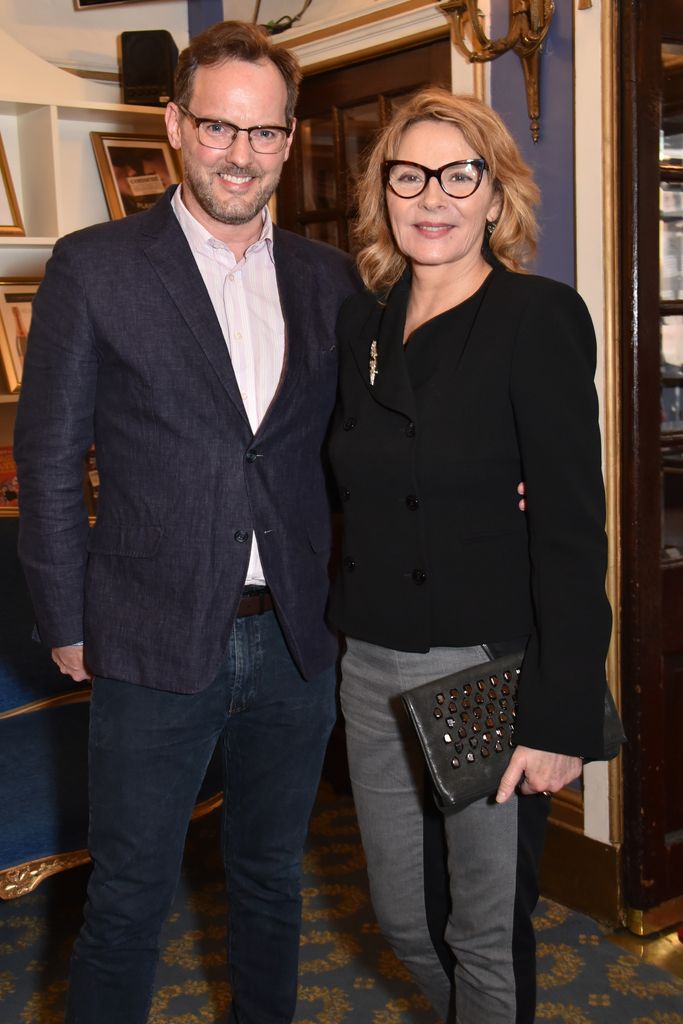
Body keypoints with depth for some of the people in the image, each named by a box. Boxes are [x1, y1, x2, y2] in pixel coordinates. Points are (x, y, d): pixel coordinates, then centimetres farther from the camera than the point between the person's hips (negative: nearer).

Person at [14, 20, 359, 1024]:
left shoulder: (329, 278, 6)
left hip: (295, 642, 4)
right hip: (158, 644, -3)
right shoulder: (95, 266, -5)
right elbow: (50, 459, -3)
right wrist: (67, 626, -3)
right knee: (130, 895, 9)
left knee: (272, 874, 21)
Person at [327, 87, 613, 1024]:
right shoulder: (361, 322, 8)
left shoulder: (540, 317, -10)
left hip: (491, 667, -5)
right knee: (402, 917, 18)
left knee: (487, 937, 9)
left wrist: (561, 718, -18)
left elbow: (571, 525, -15)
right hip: (372, 665, 6)